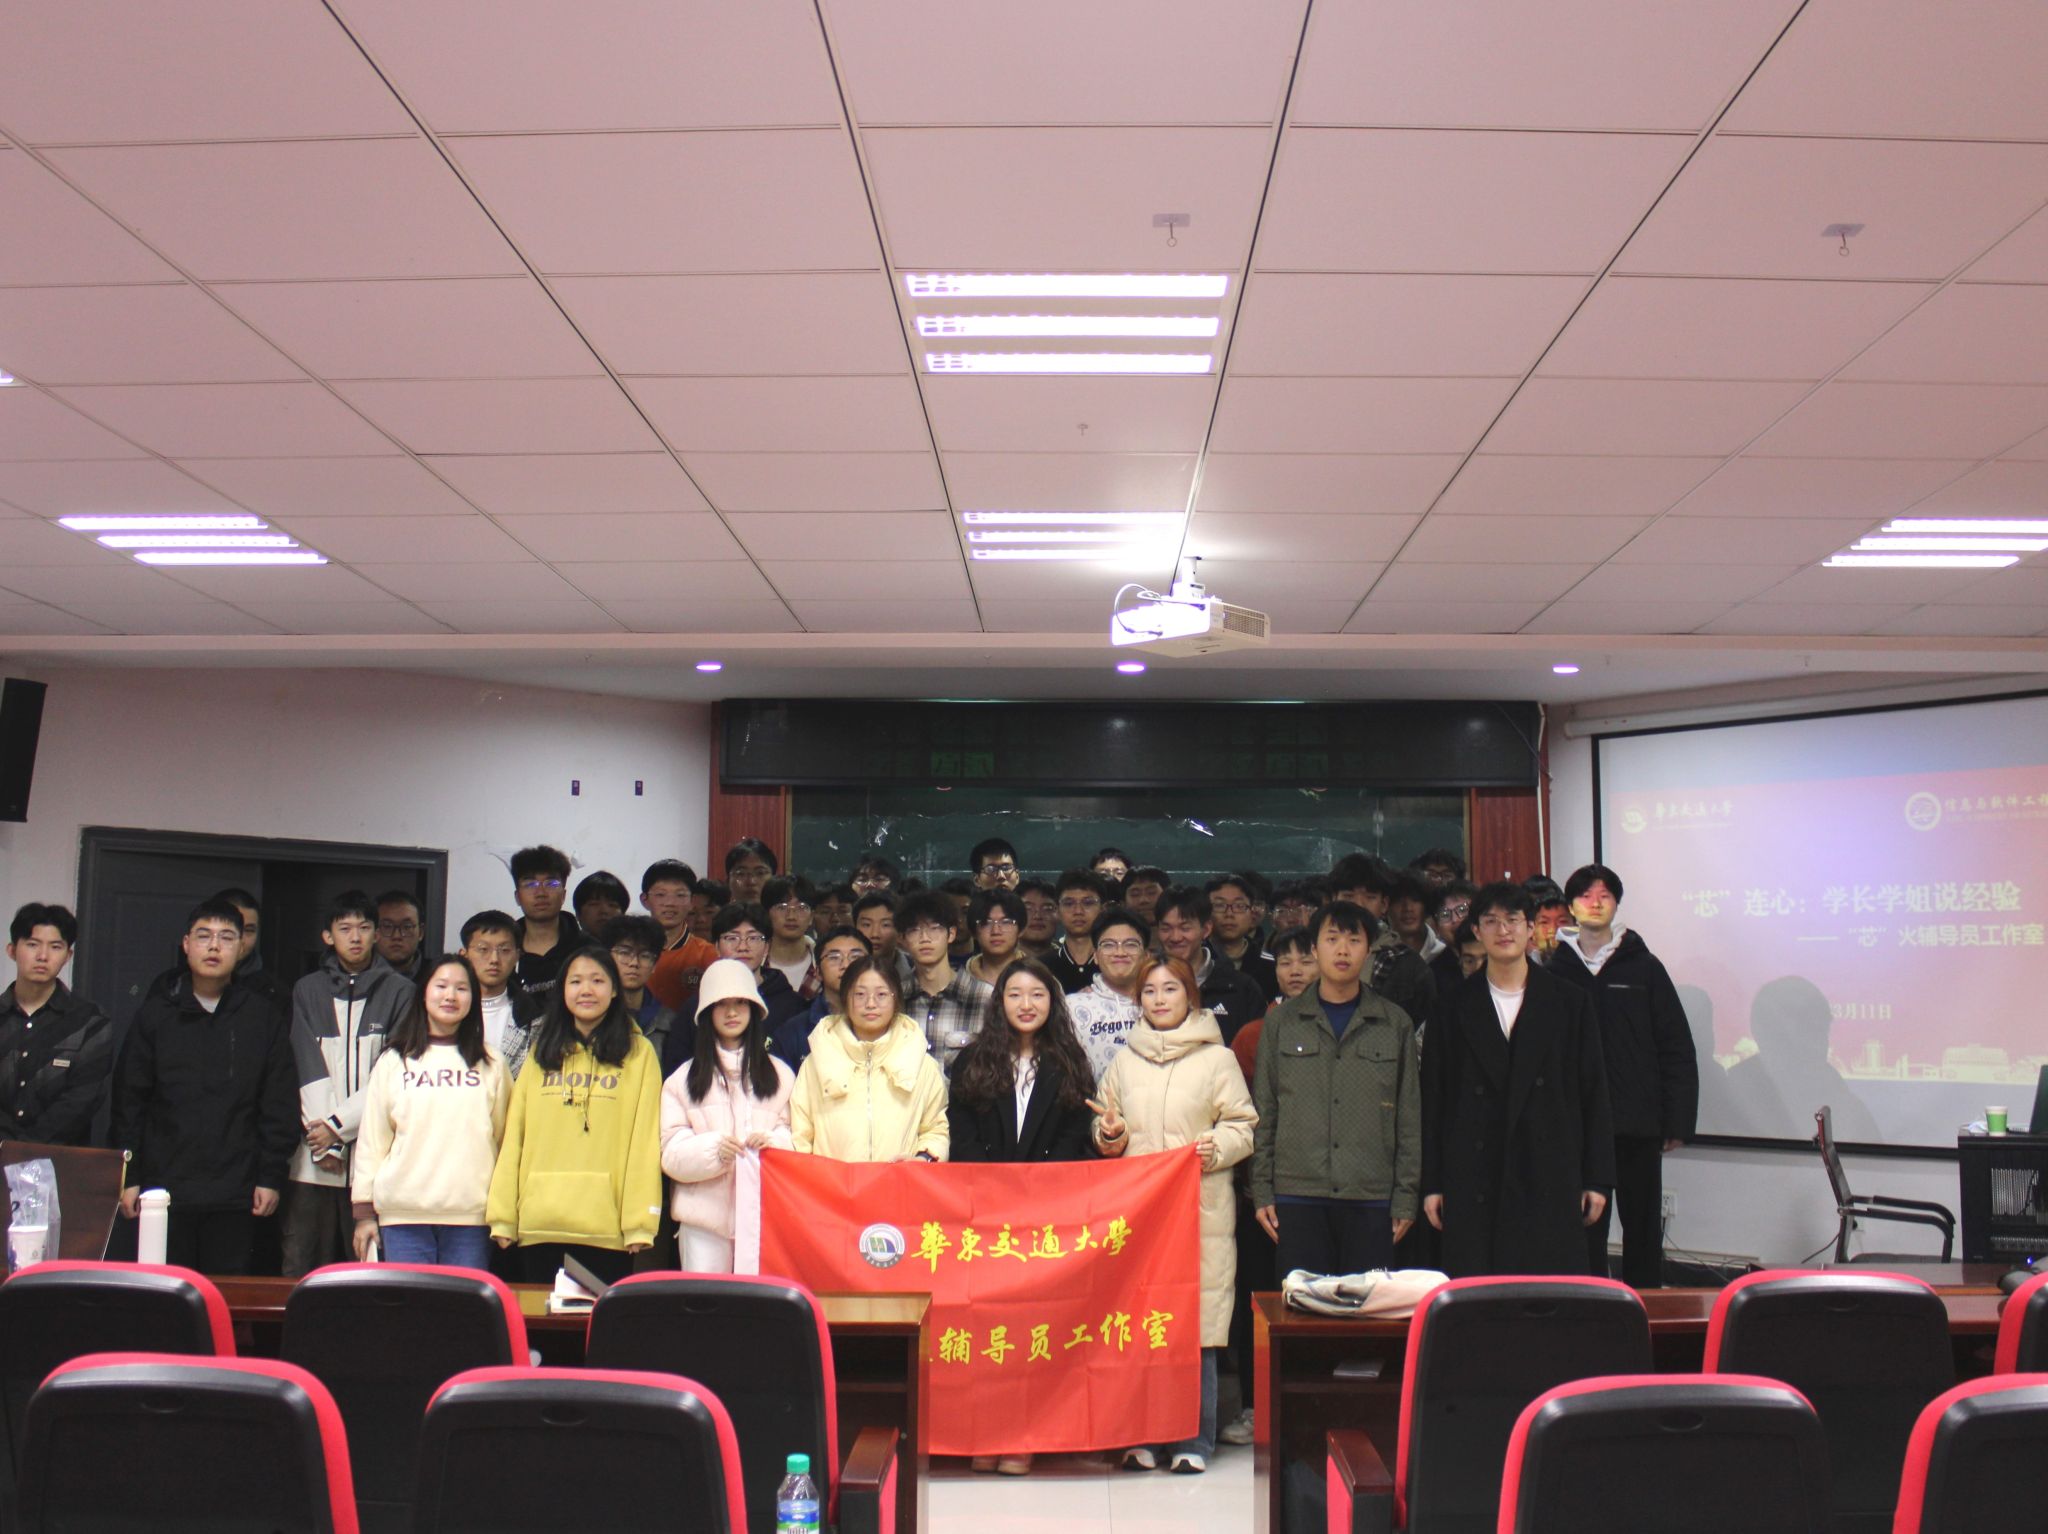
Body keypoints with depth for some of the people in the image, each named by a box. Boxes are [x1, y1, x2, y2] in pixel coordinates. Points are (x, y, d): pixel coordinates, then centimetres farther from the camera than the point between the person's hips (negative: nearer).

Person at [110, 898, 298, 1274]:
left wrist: (272, 1177, 1)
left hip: (235, 1199, 0)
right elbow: (128, 1100, 7)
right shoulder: (155, 1014, 8)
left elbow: (280, 1106, 6)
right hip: (164, 1191, 1)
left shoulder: (266, 1020, 6)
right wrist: (128, 1176, 2)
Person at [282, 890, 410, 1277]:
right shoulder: (308, 991, 12)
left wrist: (339, 1124, -7)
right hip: (315, 1159, 2)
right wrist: (324, 1142, -6)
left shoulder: (398, 992, 6)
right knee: (301, 1271, 0)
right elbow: (308, 1070, 3)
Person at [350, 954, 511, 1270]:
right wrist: (364, 1211, 6)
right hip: (403, 1212, 0)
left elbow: (503, 1138, 11)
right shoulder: (393, 1062, 10)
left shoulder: (490, 1066, 10)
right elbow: (371, 1139, 10)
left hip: (470, 1215, 0)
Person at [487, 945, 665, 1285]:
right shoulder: (542, 1053, 15)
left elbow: (645, 1142, -2)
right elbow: (514, 1137, 11)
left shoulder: (638, 1054, 4)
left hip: (605, 1228, -3)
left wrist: (640, 1222, -9)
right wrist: (503, 1215, 4)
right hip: (539, 1223, 3)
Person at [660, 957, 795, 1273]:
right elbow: (671, 1153, 2)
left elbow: (797, 1137, 12)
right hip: (705, 1214, 0)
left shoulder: (779, 1074, 17)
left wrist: (774, 1141, -10)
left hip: (765, 1213, 0)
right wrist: (714, 1149, -16)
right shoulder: (683, 1079, 12)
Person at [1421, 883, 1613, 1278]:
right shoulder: (1453, 1010, 8)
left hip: (1551, 1182, 0)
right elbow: (1433, 1100, 7)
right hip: (1473, 1183, 0)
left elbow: (1594, 1093, 7)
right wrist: (1431, 1184, 3)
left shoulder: (1571, 1003, 8)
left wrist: (1597, 1179, 2)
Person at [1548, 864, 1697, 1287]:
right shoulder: (1557, 971, 3)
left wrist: (1677, 1122, -4)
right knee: (1584, 1231, 4)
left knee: (1643, 1228, 9)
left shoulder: (1643, 967, 4)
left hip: (1638, 1125, 0)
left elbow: (1677, 1049, 2)